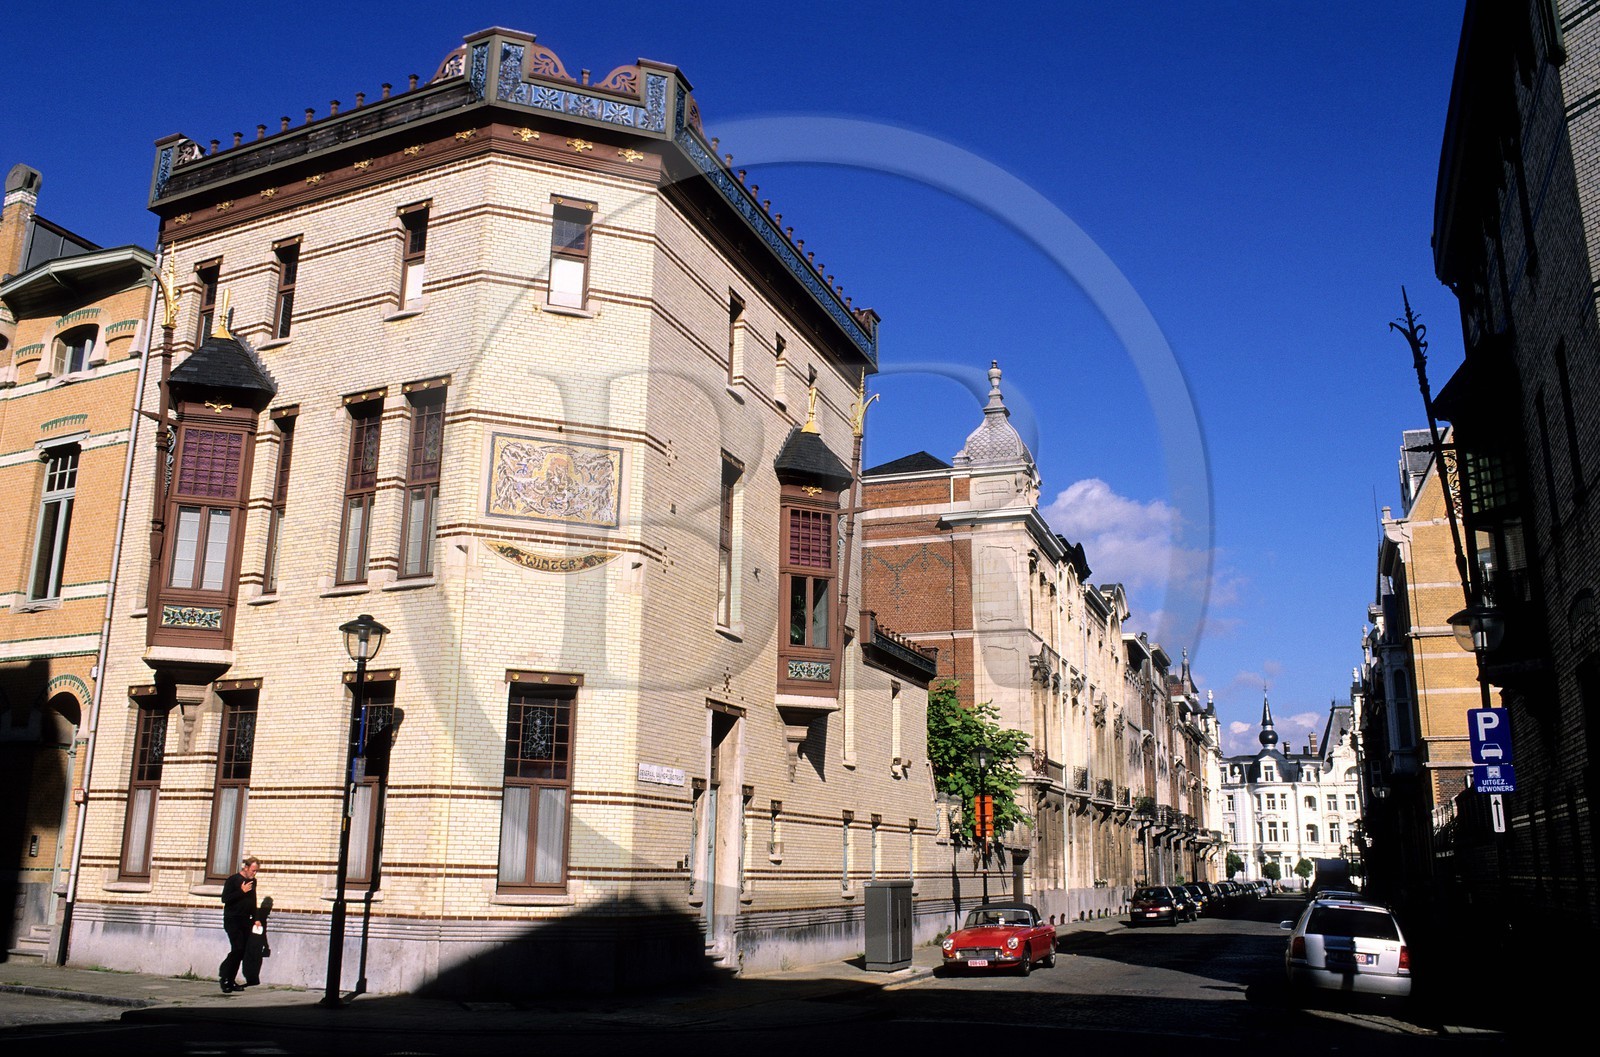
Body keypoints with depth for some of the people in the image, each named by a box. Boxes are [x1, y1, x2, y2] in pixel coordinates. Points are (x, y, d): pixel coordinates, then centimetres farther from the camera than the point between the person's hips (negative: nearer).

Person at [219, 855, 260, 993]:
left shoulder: (253, 881, 14)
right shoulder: (233, 880, -5)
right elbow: (225, 899, -14)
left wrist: (255, 918, 15)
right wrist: (242, 891, -17)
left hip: (245, 921, 6)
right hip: (232, 920, -6)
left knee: (242, 952, 2)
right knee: (237, 949, -17)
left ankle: (229, 981, 10)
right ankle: (224, 975, -2)